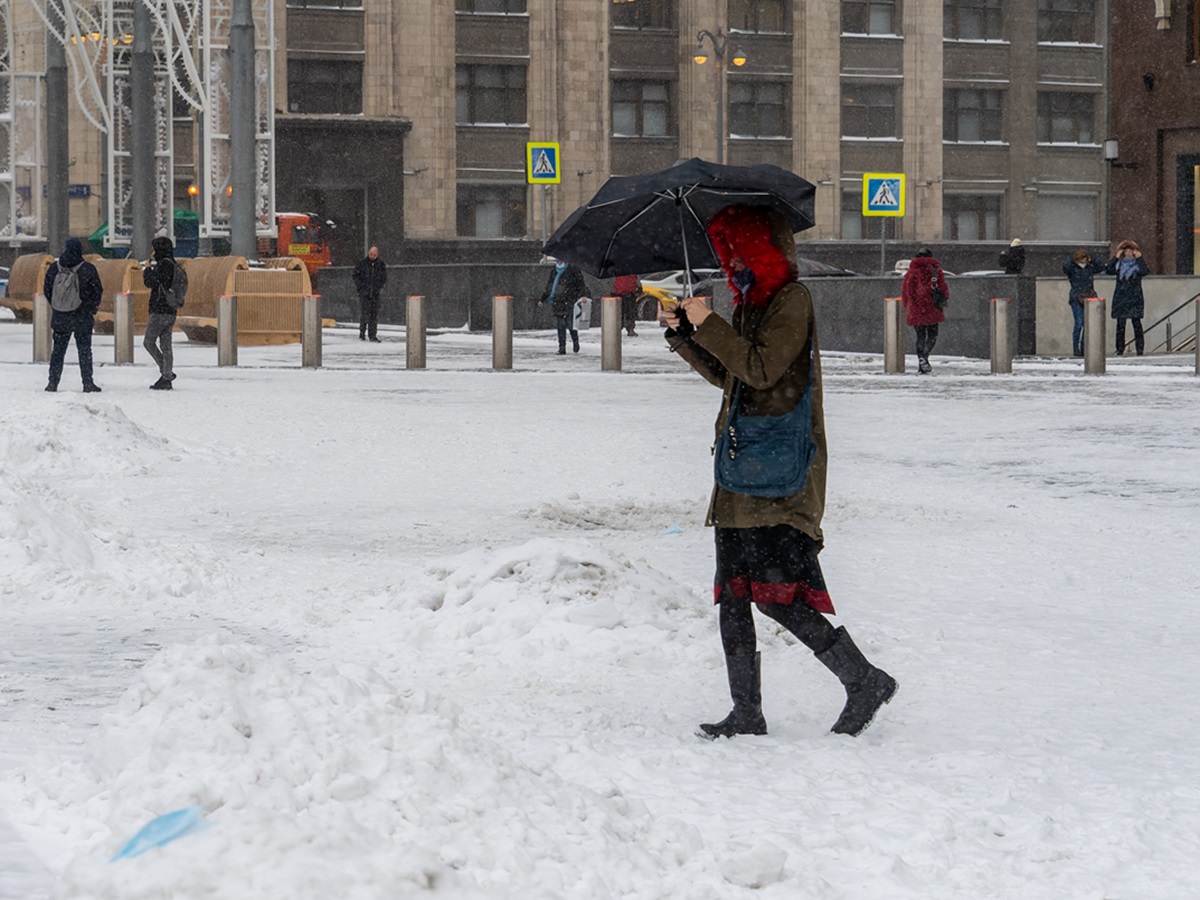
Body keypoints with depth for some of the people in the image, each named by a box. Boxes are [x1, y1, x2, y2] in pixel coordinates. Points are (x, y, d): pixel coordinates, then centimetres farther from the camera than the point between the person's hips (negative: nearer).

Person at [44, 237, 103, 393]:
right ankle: (88, 383, 2)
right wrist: (92, 310, 8)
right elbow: (97, 292, -5)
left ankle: (53, 382, 11)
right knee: (84, 351, 4)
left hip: (60, 317, 2)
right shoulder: (88, 269, -11)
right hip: (82, 318, -2)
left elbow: (47, 289, 7)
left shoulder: (54, 267, -2)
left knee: (58, 350, 11)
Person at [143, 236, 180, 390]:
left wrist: (147, 270, 1)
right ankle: (167, 377, 8)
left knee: (148, 342, 0)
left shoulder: (164, 264, -14)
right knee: (165, 345, 9)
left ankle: (166, 372, -7)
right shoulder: (173, 265, 14)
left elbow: (150, 282, -16)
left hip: (159, 312, -9)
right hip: (171, 312, 9)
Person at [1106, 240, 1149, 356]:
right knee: (1120, 324, 1)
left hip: (1135, 297, -2)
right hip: (1120, 297, 2)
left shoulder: (1138, 264, 6)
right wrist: (1116, 257, -4)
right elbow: (1109, 270, -3)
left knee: (1137, 323, -4)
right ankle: (1120, 350, 5)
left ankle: (1140, 349, -2)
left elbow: (1145, 271, -14)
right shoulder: (1119, 264, 12)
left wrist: (1139, 258, -10)